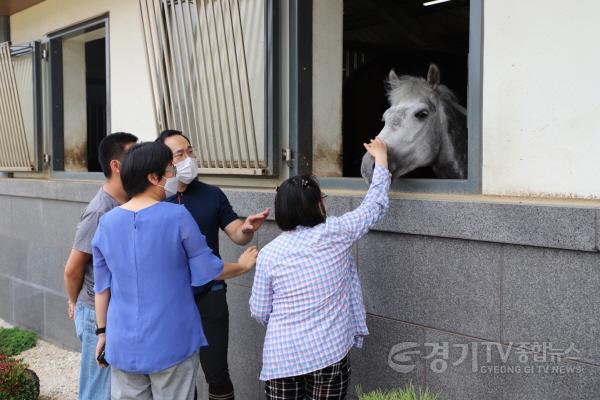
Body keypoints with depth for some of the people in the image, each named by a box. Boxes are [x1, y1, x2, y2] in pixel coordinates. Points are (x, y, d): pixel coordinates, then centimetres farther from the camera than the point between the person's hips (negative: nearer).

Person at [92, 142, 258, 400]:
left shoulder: (107, 222, -1)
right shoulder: (177, 216, -14)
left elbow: (102, 286, 6)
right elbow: (208, 270, -6)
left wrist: (103, 331, 17)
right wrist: (243, 266, 13)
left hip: (124, 343, 4)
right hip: (171, 342, -4)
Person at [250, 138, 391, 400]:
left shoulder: (269, 253, -4)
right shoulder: (336, 233, -8)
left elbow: (259, 311, 3)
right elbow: (375, 204, 8)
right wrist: (381, 157, 21)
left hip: (280, 357, 1)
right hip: (329, 353, -1)